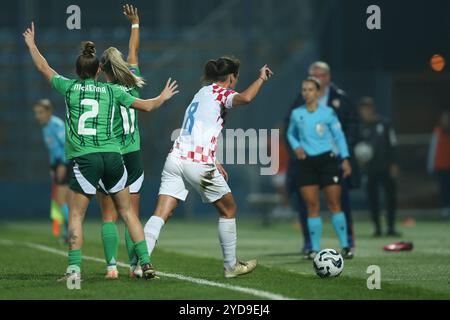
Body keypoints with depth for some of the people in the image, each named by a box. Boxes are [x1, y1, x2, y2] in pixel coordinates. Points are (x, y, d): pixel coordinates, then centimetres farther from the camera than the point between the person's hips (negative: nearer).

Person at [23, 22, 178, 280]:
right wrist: (163, 97, 36)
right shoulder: (112, 91, 9)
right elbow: (147, 105, 15)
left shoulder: (69, 87, 6)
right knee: (127, 211, 12)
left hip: (85, 159, -2)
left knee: (76, 215, 4)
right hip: (113, 156, 2)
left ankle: (74, 268, -7)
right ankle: (146, 263, 7)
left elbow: (44, 68, 22)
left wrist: (31, 44, 38)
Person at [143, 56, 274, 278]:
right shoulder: (221, 92, 0)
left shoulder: (202, 92, 26)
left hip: (176, 158, 7)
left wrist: (215, 163, 34)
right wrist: (261, 78, -7)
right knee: (228, 209, 13)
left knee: (161, 214, -5)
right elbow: (245, 98, -23)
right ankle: (231, 266, 20)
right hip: (198, 163, -7)